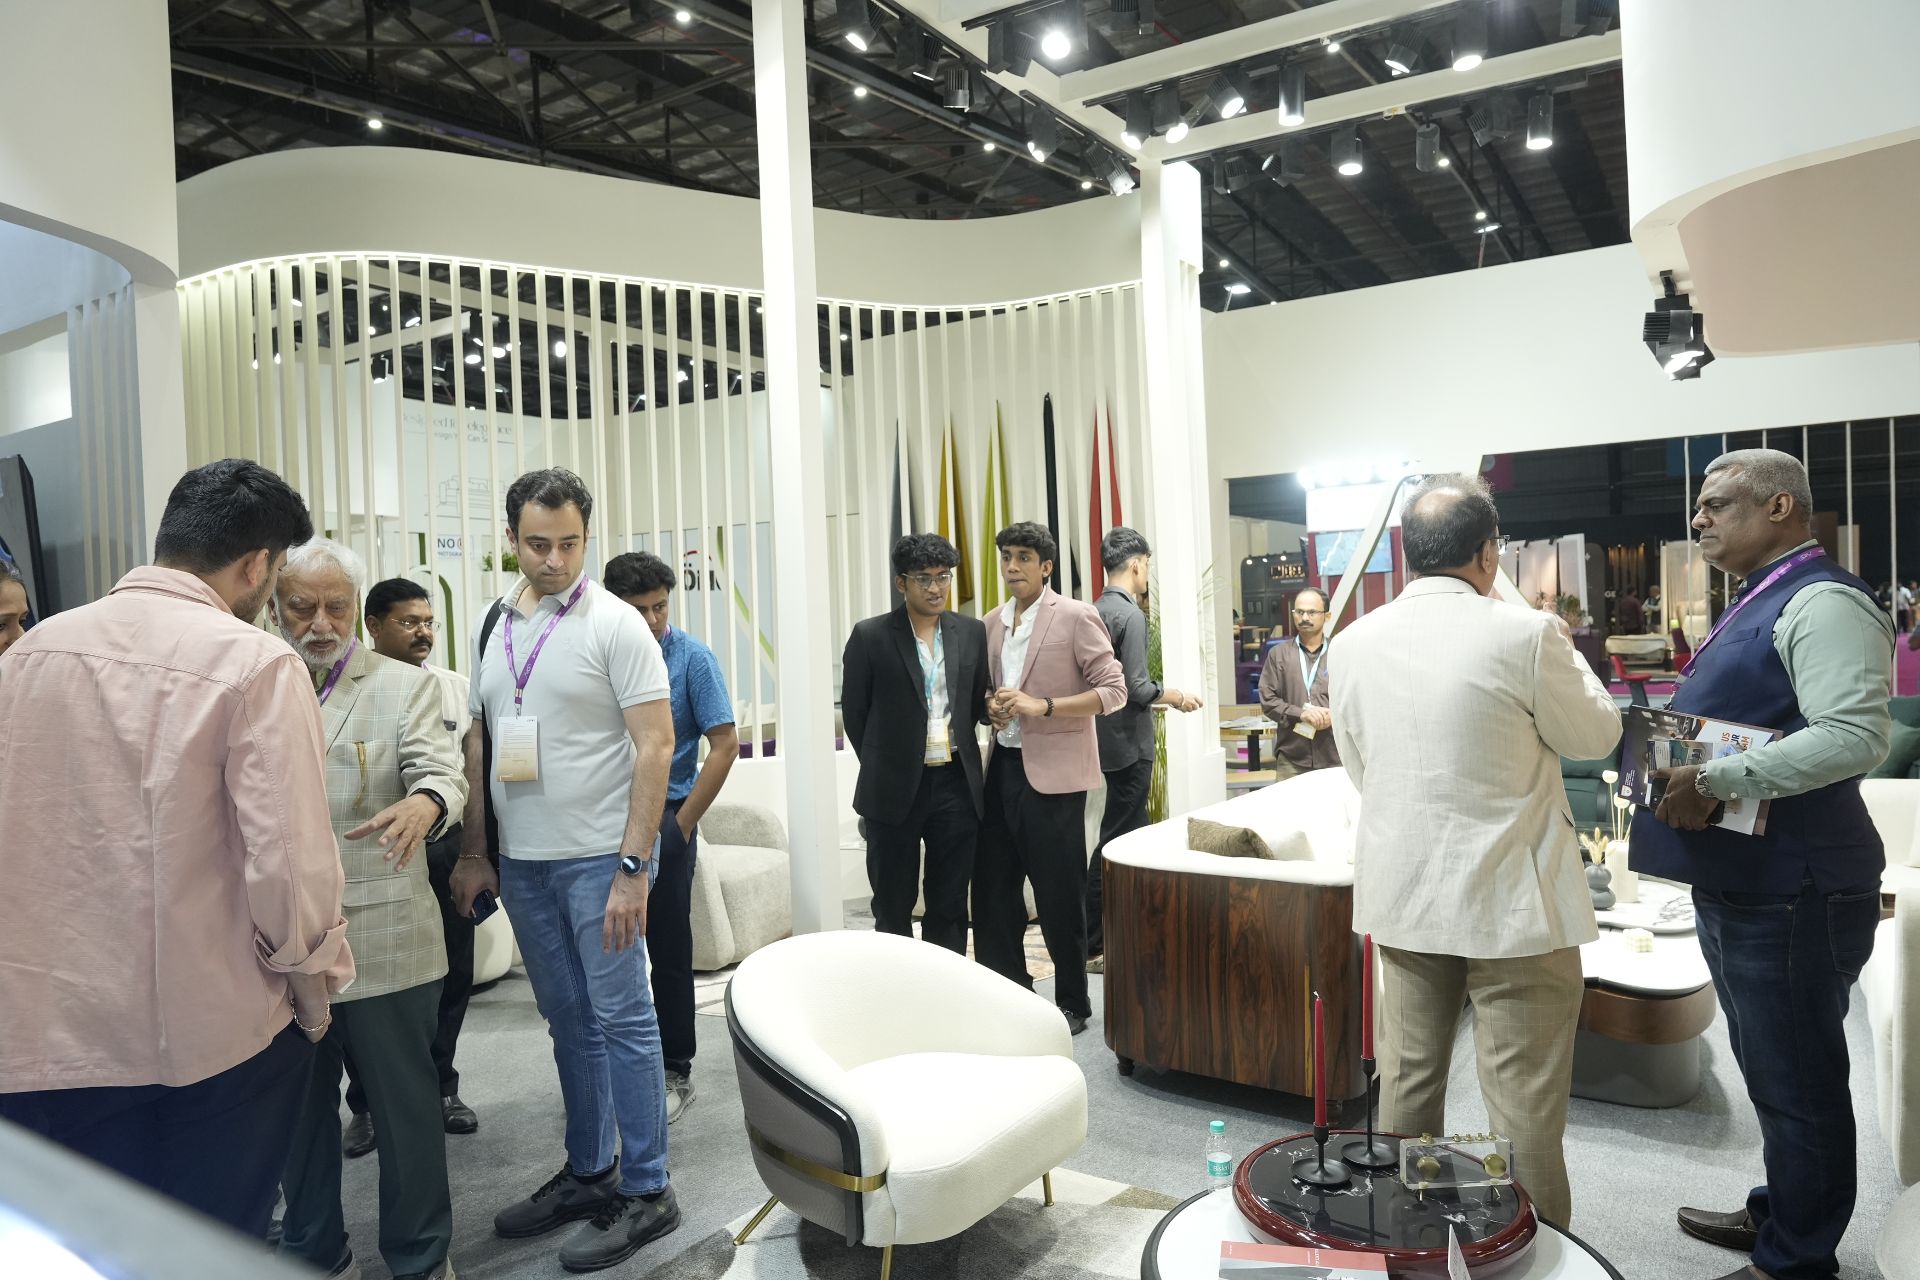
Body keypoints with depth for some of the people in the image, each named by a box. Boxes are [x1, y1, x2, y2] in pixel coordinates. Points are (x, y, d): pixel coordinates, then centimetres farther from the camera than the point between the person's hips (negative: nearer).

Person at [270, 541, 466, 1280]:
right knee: (297, 1108, 17)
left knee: (406, 1106, 7)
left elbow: (441, 770, -12)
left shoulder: (406, 686, 0)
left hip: (383, 944, -3)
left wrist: (424, 803, -36)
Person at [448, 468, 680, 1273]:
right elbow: (478, 744, 14)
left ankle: (646, 1193, 14)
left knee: (621, 1019, 1)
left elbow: (655, 744, -14)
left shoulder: (614, 625, -10)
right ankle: (588, 1172, 32)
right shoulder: (492, 626, 8)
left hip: (599, 858, -6)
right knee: (567, 1020, 16)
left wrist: (633, 868, -18)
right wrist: (473, 852, 10)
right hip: (522, 860, 6)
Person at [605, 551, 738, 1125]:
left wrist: (682, 824, -9)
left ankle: (675, 1071, 18)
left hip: (666, 818, -3)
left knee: (669, 949, 4)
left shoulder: (692, 658, -7)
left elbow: (725, 743, -9)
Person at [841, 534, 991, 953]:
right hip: (894, 789, -2)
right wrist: (883, 765, 5)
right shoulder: (870, 636, -5)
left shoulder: (971, 632, 5)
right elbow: (854, 711, 1)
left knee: (949, 906, 11)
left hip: (957, 785, 3)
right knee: (893, 908, 9)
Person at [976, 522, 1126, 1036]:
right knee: (992, 887, 11)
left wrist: (1042, 706, -20)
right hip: (1003, 765, 6)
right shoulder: (994, 623, 11)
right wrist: (992, 707, 0)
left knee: (1059, 895, 2)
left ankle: (1073, 1005, 20)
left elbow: (1114, 690, -11)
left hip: (1052, 771, -6)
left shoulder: (1076, 617, -8)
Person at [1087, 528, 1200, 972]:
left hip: (1113, 739, 9)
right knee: (1116, 841, -2)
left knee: (1127, 834, 19)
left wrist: (1155, 698, 22)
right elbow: (1137, 687, -21)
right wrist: (1176, 697, -5)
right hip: (1129, 743, -9)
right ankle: (1095, 947, 4)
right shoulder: (1129, 614, -17)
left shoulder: (1097, 610, 9)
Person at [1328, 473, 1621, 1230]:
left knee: (1407, 1082, 16)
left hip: (1402, 894, 5)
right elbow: (1595, 735, 0)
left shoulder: (1356, 643, -1)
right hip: (1508, 898, -5)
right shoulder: (1524, 634, -16)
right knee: (1524, 1102, 6)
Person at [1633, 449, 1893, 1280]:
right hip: (1740, 883, 10)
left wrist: (1717, 781, -27)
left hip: (1791, 891, -10)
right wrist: (1681, 765, 9)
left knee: (1797, 1082, 3)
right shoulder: (1758, 603, 15)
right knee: (1773, 1073, 22)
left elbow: (1855, 735, -28)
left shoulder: (1821, 602, -16)